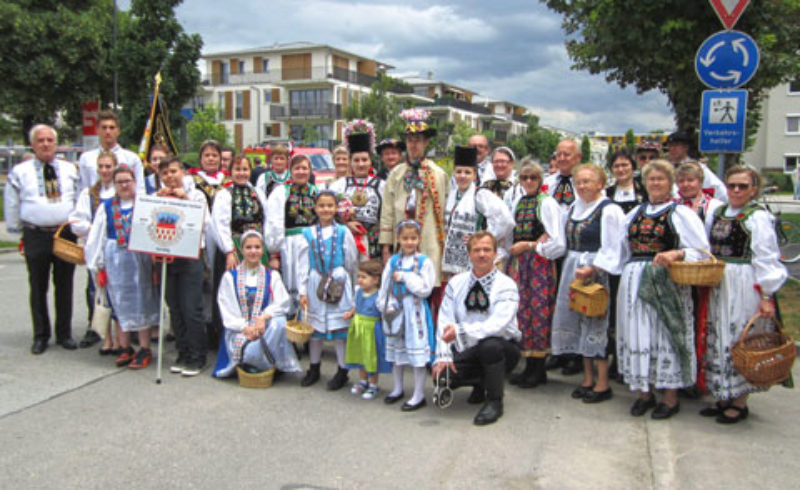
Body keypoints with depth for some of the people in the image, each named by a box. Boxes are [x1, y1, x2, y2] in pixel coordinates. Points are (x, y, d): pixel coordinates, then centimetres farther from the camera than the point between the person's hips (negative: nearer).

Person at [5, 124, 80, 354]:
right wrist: (17, 231, 8)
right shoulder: (20, 172, 2)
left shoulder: (70, 170, 8)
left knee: (64, 286, 8)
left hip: (66, 234, 2)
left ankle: (64, 334, 20)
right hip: (36, 236, -1)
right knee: (38, 288, 5)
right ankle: (40, 335, 17)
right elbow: (11, 204, 8)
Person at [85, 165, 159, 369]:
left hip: (139, 258, -2)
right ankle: (125, 348, 21)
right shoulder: (106, 207, 5)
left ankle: (144, 349, 11)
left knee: (140, 301, 3)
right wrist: (98, 266, 6)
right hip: (115, 259, 2)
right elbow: (96, 237, 8)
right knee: (120, 303, 9)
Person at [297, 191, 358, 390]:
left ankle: (342, 371, 13)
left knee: (340, 326, 1)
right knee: (314, 326, 10)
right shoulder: (308, 234, 3)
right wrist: (302, 291, -1)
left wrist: (355, 289, 7)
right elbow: (302, 264, 3)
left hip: (339, 284, -2)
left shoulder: (343, 232, 1)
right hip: (316, 283, 2)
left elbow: (352, 262, 6)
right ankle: (314, 369, 26)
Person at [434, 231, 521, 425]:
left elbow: (497, 325, -27)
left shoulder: (506, 285, -13)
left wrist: (461, 331, -40)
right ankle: (480, 384, 15)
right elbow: (445, 322, -5)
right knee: (442, 376, -20)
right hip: (468, 351, 4)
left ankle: (494, 401, -12)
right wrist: (443, 355, -18)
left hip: (502, 349, -4)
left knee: (490, 344, -37)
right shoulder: (456, 283, 0)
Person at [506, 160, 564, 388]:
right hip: (519, 264, 6)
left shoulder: (547, 203, -5)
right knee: (522, 310, 6)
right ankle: (529, 367, 16)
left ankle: (539, 370, 8)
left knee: (538, 310, -3)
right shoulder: (516, 203, 13)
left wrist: (529, 246, -9)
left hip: (539, 264, -6)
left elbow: (557, 243, -10)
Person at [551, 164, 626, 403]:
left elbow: (611, 249, -15)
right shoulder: (574, 207, 13)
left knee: (596, 323, -4)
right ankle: (588, 378, 22)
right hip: (573, 270, 8)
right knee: (579, 322, 11)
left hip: (596, 273, -8)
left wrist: (591, 269, -23)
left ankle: (602, 383, 6)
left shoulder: (608, 210, -11)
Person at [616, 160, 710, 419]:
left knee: (666, 334, -2)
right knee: (638, 334, 6)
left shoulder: (681, 213, -1)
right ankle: (644, 393, 19)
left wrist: (675, 254, -23)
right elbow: (623, 249, 23)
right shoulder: (635, 214, 16)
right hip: (634, 282, 5)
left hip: (667, 283, -5)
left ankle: (671, 397, 11)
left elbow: (701, 250, -6)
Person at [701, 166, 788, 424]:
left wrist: (767, 297, -16)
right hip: (718, 284, 7)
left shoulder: (758, 217, -10)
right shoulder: (718, 213, 10)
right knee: (719, 340, 12)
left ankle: (740, 403, 13)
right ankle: (724, 397, 24)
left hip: (745, 287, -7)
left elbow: (766, 261, -12)